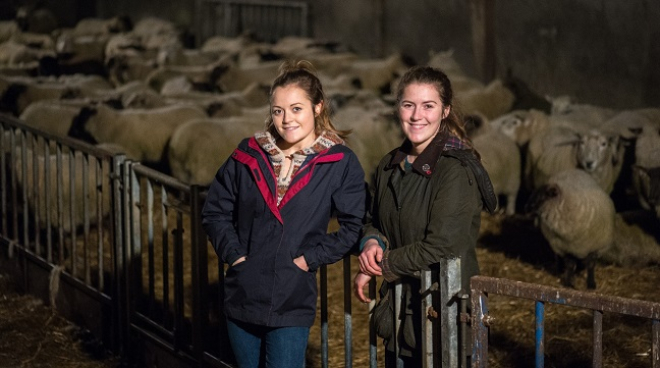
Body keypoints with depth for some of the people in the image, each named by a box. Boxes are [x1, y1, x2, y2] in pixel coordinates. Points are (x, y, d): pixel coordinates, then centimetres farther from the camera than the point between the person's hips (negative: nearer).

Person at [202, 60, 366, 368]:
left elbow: (353, 227, -5)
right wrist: (234, 253, -3)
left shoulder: (340, 163, -5)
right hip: (242, 297, 4)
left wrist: (310, 258, -10)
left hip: (292, 304, -4)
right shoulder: (249, 155, 3)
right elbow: (215, 210, 10)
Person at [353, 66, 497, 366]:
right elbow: (374, 220, 20)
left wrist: (378, 267, -12)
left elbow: (440, 247, -21)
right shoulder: (390, 166, 8)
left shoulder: (457, 171, -16)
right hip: (399, 309, 7)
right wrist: (372, 242, -4)